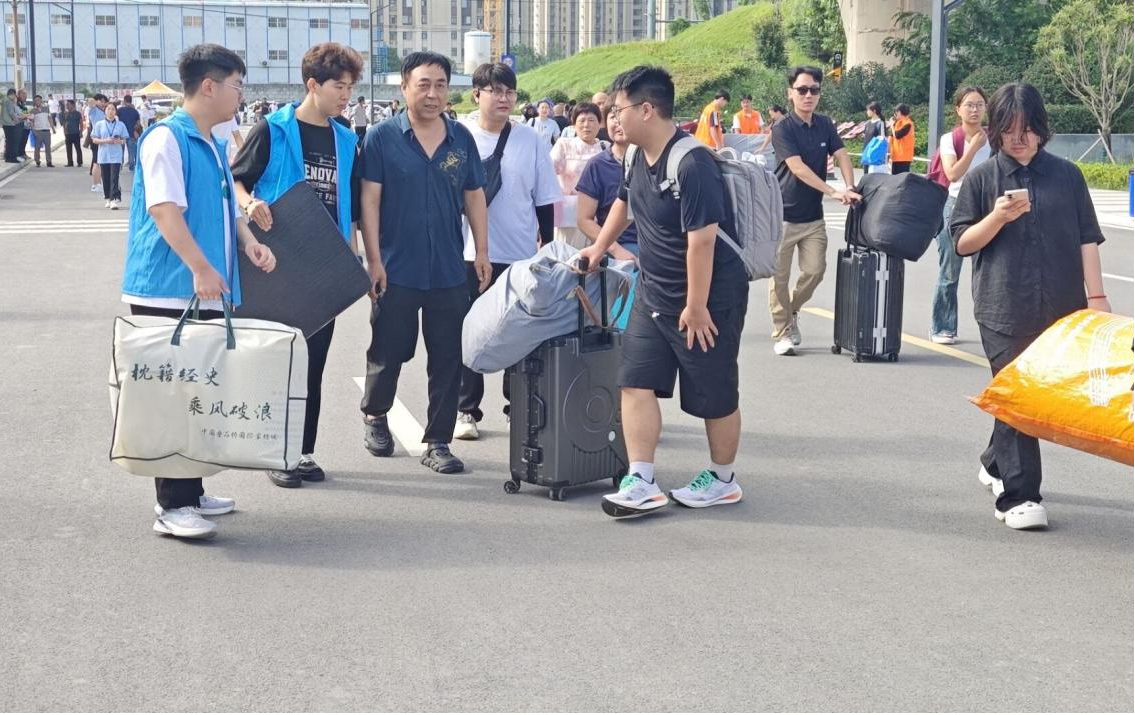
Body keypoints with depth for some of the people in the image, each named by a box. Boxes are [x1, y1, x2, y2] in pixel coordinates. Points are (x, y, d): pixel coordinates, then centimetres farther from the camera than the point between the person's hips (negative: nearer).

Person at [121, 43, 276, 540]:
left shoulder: (213, 145, 15)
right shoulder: (167, 139, -12)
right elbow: (164, 209, -22)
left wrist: (249, 241, 5)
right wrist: (201, 268, -28)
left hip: (207, 293, 9)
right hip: (168, 291, -9)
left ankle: (188, 492, 22)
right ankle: (173, 507, -2)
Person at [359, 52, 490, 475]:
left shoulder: (461, 139, 7)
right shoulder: (382, 137, -4)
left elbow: (474, 198, 12)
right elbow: (370, 200, -6)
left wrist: (482, 252, 6)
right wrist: (374, 260, -10)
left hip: (449, 272, 3)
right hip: (396, 270, -3)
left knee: (448, 359, 4)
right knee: (388, 351, 9)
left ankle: (438, 442, 14)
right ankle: (374, 416, 35)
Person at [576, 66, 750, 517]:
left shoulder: (692, 166, -27)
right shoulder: (641, 157, 3)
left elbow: (701, 240, -28)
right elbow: (624, 201, 23)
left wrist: (696, 307, -25)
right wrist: (600, 247, 32)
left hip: (709, 295, -8)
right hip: (654, 291, 9)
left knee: (714, 396, 6)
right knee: (636, 382, -1)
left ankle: (723, 481, 24)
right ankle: (642, 484, 0)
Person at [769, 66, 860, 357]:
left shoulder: (825, 125, 7)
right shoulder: (783, 128, -12)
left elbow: (842, 156, 0)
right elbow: (798, 168, -20)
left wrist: (850, 188, -19)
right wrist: (833, 192, -26)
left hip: (813, 215, 5)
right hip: (783, 214, -5)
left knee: (815, 270, 0)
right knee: (780, 276, 0)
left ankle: (791, 311, 26)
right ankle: (782, 333, 11)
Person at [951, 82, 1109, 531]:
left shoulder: (1066, 175, 7)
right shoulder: (982, 178, 3)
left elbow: (1087, 239, 7)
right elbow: (963, 243, 3)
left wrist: (1096, 295, 0)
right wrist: (999, 216, -14)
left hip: (1060, 309, 3)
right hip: (1004, 311, -3)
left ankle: (996, 464, 34)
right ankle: (1018, 497, -3)